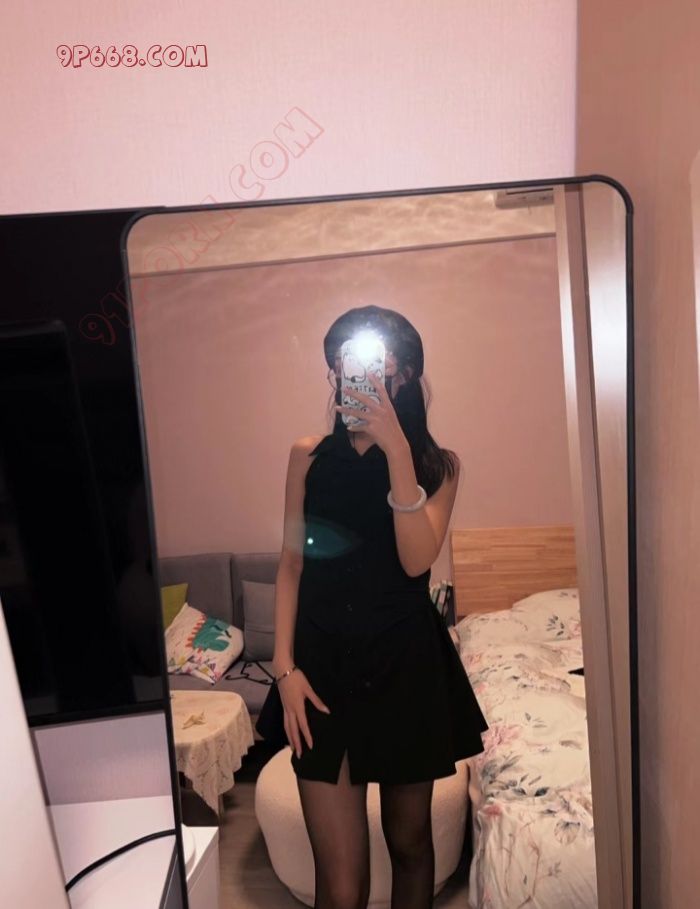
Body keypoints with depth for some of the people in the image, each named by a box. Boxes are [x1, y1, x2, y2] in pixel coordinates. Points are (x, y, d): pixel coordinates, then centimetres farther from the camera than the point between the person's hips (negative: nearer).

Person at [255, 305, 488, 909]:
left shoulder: (437, 464, -1)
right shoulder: (309, 456, 2)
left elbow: (417, 560, -17)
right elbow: (291, 565, 3)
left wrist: (397, 450, -23)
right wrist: (285, 667, -4)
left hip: (407, 664, 0)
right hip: (325, 663, 0)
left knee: (409, 841, 20)